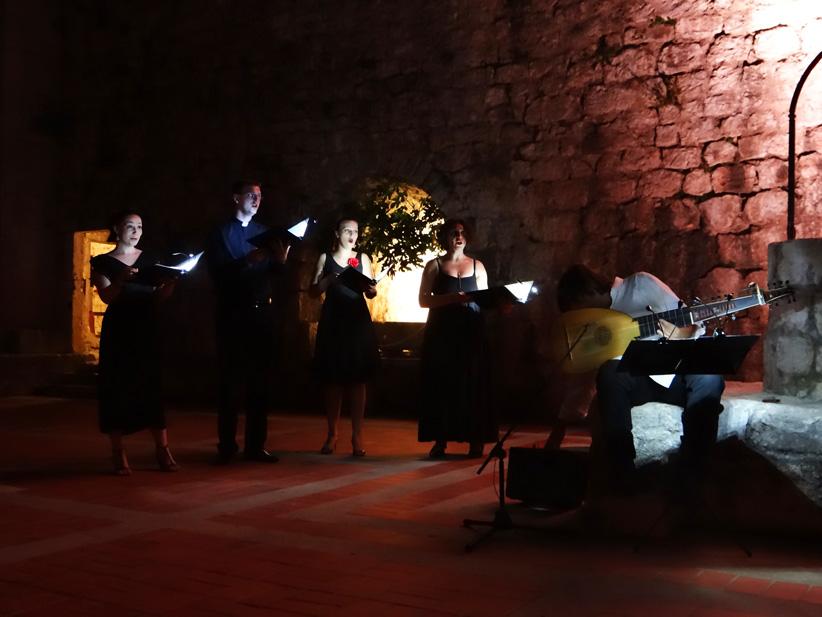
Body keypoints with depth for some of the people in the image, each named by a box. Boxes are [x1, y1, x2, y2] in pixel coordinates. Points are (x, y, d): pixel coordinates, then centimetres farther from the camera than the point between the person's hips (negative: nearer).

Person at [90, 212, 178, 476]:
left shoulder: (149, 260, 12)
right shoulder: (103, 262, 4)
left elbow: (158, 296, 4)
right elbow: (107, 296, -9)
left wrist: (170, 281, -15)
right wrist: (121, 279, -27)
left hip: (146, 329, 2)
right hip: (118, 331, -2)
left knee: (152, 385, -1)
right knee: (117, 388, -3)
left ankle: (163, 450, 1)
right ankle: (119, 454, 1)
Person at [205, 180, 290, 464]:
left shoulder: (264, 232, 13)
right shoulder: (220, 233, 1)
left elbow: (274, 272, 4)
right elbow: (219, 273, -11)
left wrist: (280, 259, -17)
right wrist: (249, 260, -23)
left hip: (262, 313, 4)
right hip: (233, 313, -4)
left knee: (260, 382, 5)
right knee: (231, 382, 0)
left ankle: (255, 446, 11)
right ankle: (226, 447, 5)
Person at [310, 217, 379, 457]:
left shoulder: (362, 258, 10)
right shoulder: (325, 258, 9)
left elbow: (372, 293, 5)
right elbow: (314, 291, 4)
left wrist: (369, 288, -18)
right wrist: (329, 280, -15)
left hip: (358, 323, 0)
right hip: (333, 323, 0)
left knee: (357, 380, -2)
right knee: (333, 380, 2)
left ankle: (357, 436, 1)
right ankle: (332, 434, 10)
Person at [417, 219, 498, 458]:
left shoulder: (477, 266, 14)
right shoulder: (434, 265, 7)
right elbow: (424, 300, -2)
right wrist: (453, 298, -16)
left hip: (470, 332, 1)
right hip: (441, 332, -1)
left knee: (472, 384, -2)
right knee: (441, 384, -3)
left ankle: (475, 441, 2)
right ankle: (440, 441, 1)